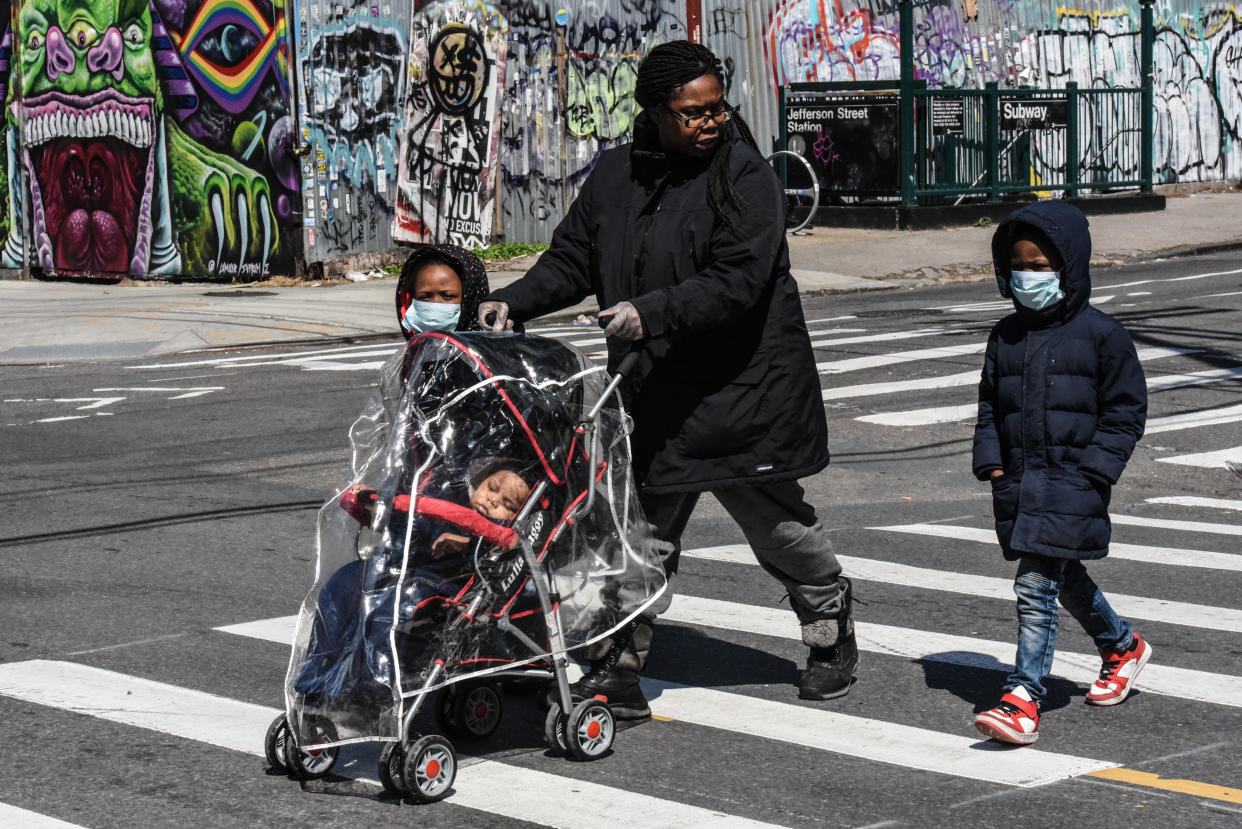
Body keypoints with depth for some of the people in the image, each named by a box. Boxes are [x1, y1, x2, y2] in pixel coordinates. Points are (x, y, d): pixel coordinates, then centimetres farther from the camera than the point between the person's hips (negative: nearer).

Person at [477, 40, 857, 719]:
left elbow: (738, 280, -22)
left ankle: (833, 635, 35)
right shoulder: (614, 176, 5)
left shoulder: (745, 177, -12)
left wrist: (652, 312, -33)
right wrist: (515, 302, -7)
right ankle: (618, 670, 7)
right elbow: (572, 260, 11)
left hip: (745, 391, -4)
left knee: (776, 521, 10)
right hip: (653, 396, 4)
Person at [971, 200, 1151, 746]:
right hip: (1019, 480, 7)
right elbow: (989, 405, 19)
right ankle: (1123, 645, 45)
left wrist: (1092, 472, -11)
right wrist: (992, 465, 7)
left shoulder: (1100, 335, -5)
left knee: (1036, 586, -15)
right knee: (1064, 578, 20)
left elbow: (1125, 412, -3)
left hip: (1071, 483, -7)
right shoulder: (1006, 336, 11)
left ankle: (1023, 700, -16)